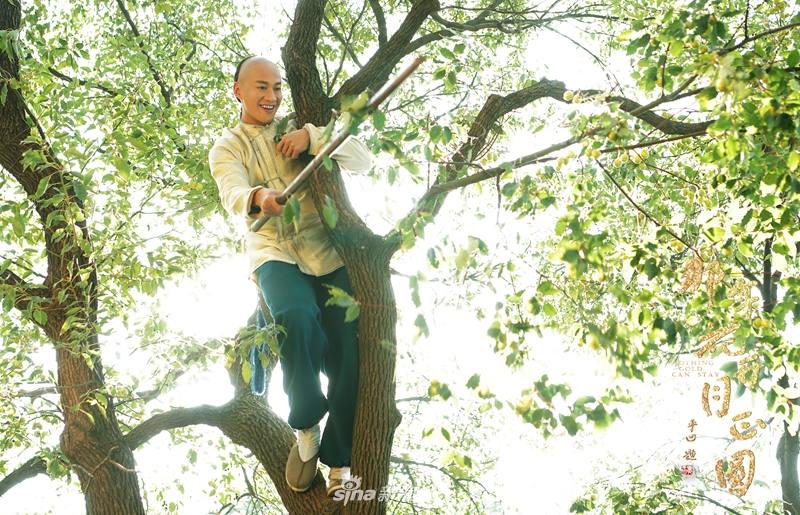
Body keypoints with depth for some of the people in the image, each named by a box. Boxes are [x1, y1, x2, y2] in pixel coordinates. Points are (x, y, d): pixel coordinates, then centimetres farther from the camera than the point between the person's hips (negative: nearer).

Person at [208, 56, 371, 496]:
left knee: (346, 356, -14)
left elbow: (363, 160, 4)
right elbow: (234, 198, -13)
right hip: (276, 254, -2)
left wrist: (312, 137, -12)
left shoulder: (299, 128, 15)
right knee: (298, 316, -34)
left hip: (330, 251, 2)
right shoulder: (226, 149, 10)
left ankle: (339, 464, 3)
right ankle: (306, 428, -12)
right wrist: (259, 199, -38)